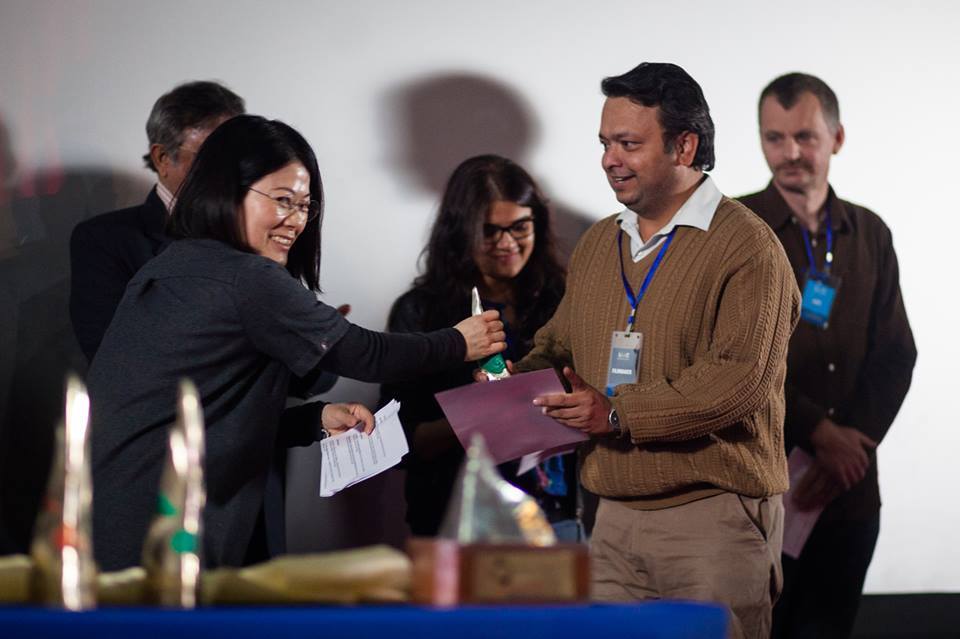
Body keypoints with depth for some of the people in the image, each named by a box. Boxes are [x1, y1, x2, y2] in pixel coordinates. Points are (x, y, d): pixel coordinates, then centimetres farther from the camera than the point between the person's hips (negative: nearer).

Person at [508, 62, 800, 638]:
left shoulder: (746, 246, -8)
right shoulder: (597, 245, 17)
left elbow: (739, 378, -19)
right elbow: (558, 348, 26)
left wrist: (618, 412, -21)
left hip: (715, 518, -7)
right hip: (617, 519, 7)